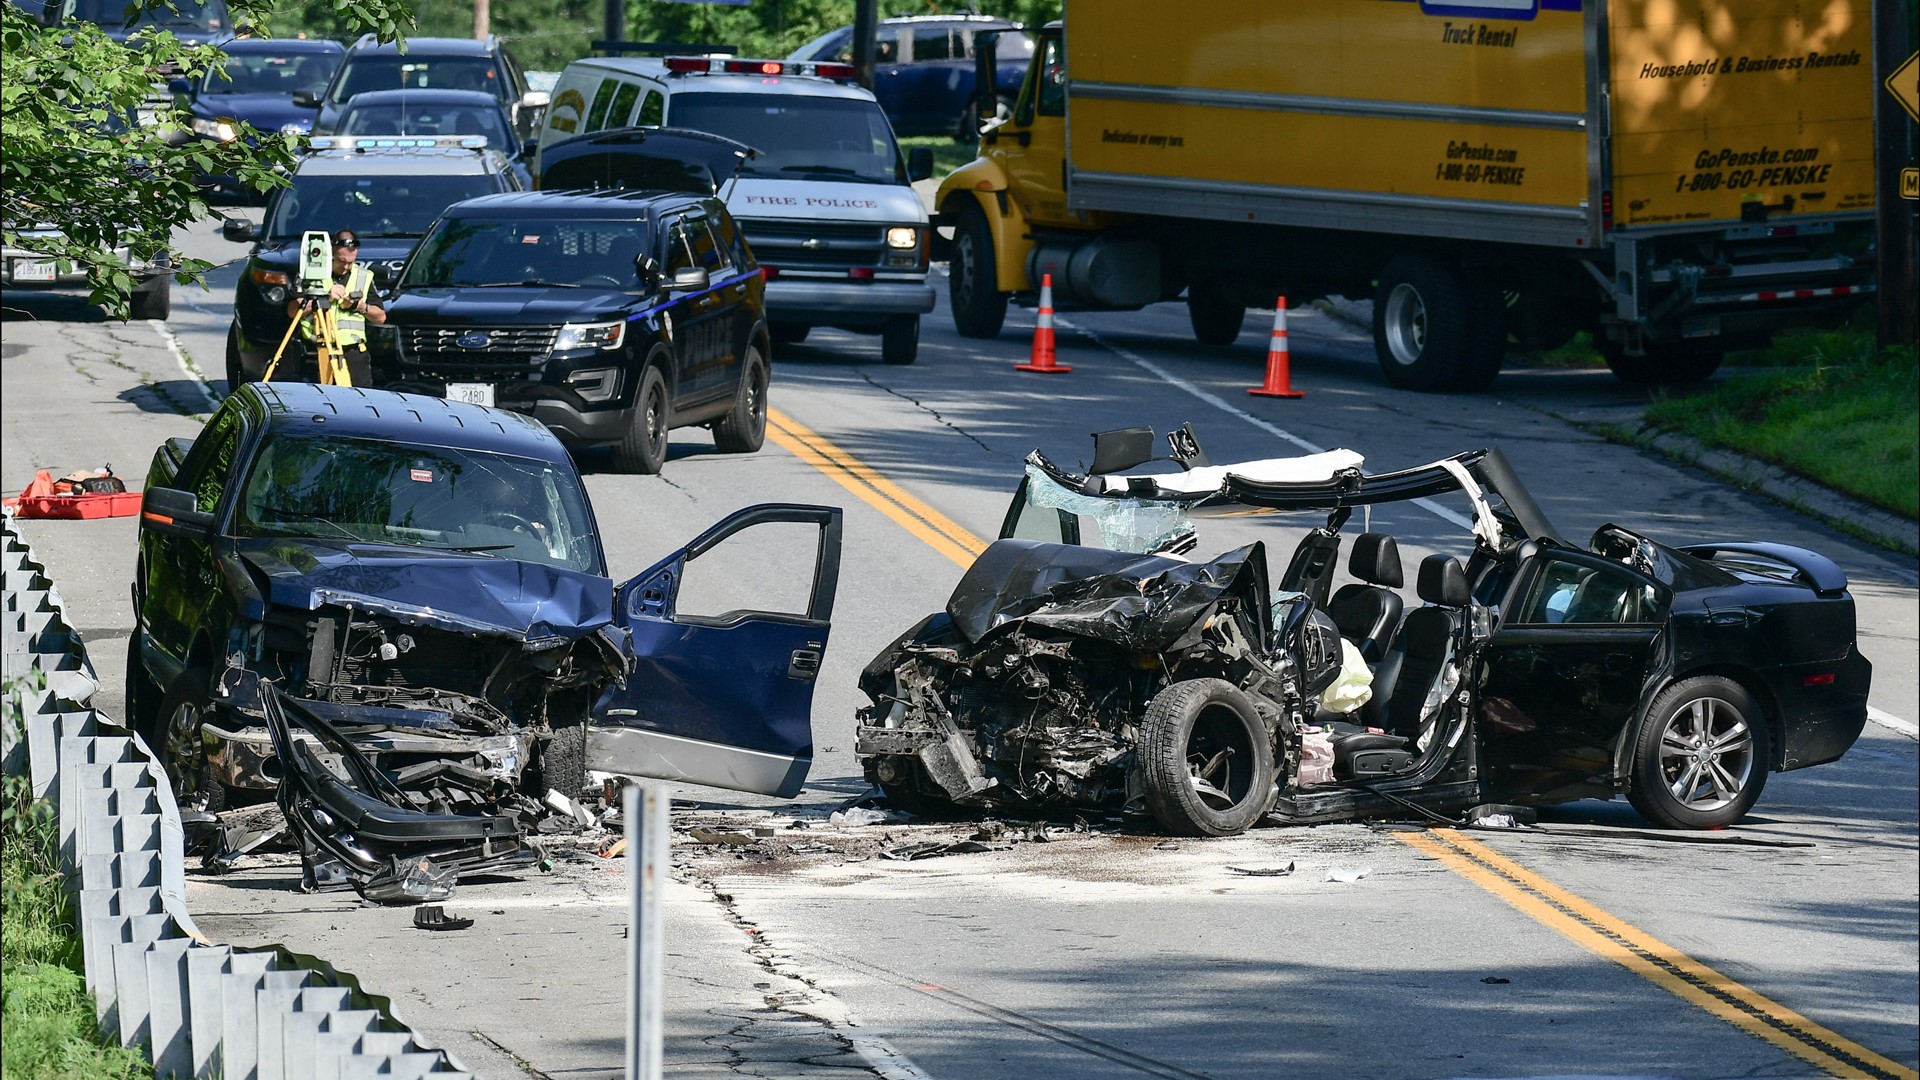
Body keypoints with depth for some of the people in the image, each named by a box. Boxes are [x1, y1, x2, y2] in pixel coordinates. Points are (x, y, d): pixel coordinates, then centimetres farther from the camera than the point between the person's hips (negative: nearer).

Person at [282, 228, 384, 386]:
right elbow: (293, 311, -4)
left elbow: (381, 317, 16)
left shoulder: (364, 277, 13)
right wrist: (325, 297, -12)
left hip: (353, 354, 2)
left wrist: (359, 306, -3)